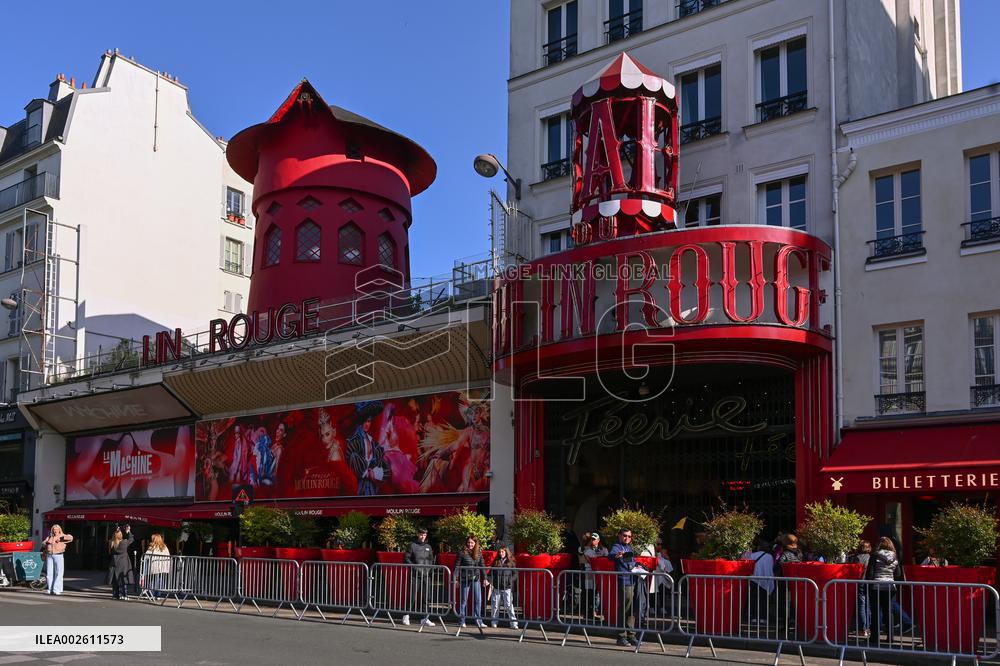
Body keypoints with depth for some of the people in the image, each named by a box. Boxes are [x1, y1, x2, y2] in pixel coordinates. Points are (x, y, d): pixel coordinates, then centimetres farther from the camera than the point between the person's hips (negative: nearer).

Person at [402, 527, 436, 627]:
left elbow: (431, 559, 21)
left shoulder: (428, 547, 14)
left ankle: (425, 618, 5)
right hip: (415, 575, -4)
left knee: (425, 597, 2)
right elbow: (406, 558, -1)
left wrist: (429, 568, 3)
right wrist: (414, 567, -11)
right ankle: (406, 616, 13)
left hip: (426, 575, 4)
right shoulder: (412, 545, 1)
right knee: (412, 596, -2)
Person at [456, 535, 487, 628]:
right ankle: (461, 621, 12)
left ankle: (478, 621, 9)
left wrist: (485, 578, 6)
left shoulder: (479, 553, 6)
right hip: (465, 579, -3)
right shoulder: (462, 553, -5)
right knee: (463, 600, 4)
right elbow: (457, 566, -4)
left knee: (478, 600, 2)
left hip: (476, 579, 3)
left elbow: (482, 566, 10)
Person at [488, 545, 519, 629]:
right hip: (496, 588, 3)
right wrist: (490, 580, -3)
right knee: (495, 605, 6)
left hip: (507, 588, -2)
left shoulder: (511, 563, 3)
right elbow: (491, 573, 14)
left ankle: (513, 623, -4)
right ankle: (494, 622, 18)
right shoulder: (495, 562, 9)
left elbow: (515, 574, 3)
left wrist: (510, 580, -12)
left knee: (509, 605, -7)